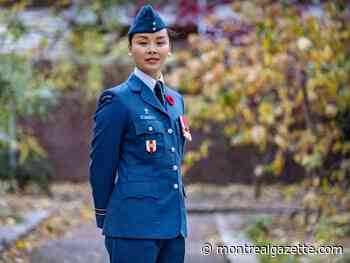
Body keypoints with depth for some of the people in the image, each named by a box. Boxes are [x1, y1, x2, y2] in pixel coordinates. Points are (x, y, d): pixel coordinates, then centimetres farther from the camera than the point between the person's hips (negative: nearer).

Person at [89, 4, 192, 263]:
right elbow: (102, 166, -3)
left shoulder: (176, 99, 15)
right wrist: (105, 219, 4)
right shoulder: (117, 100, -7)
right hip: (135, 225, -7)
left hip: (174, 223, 7)